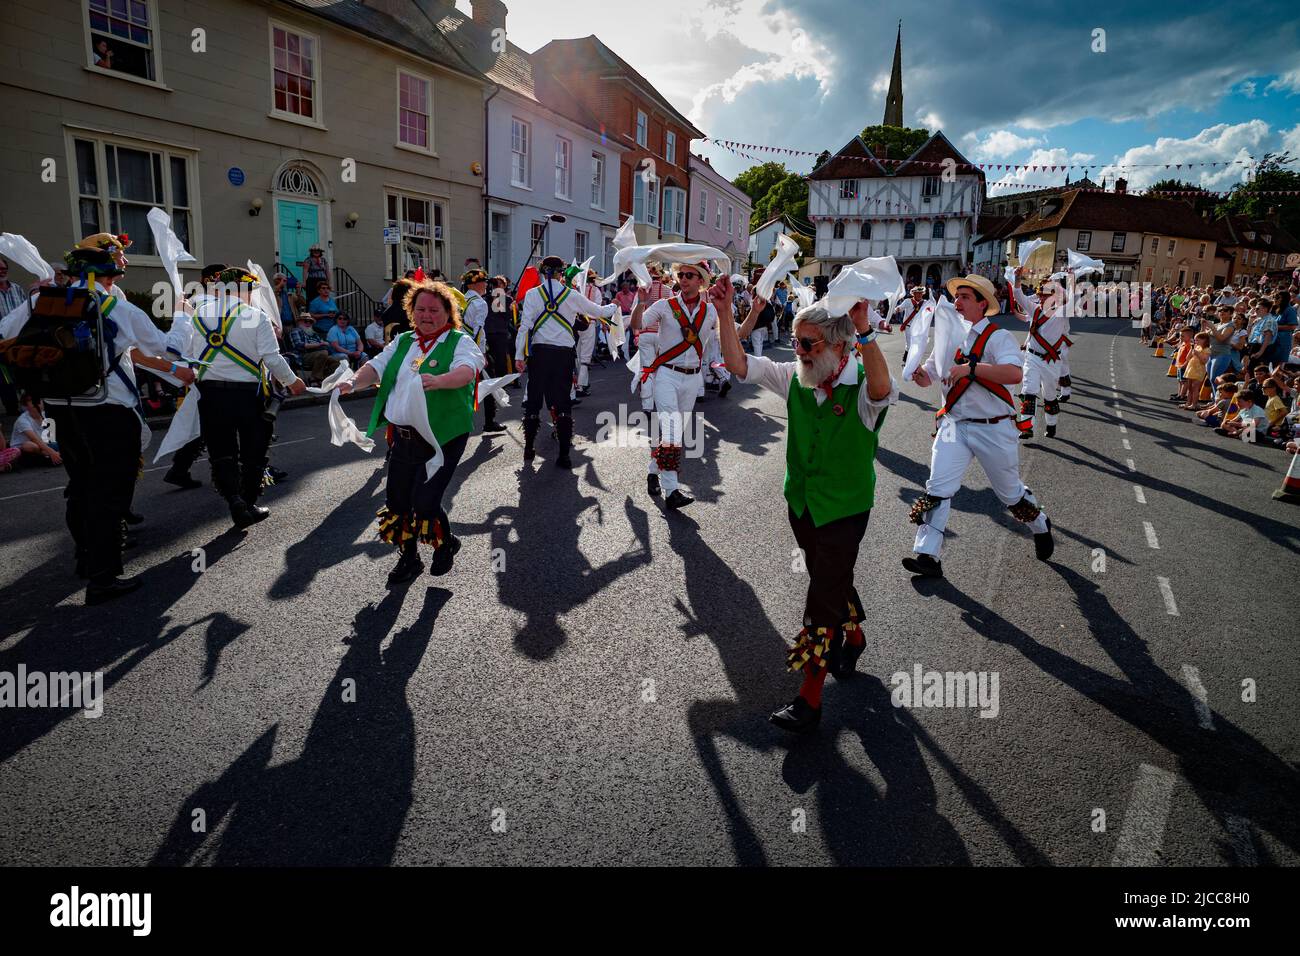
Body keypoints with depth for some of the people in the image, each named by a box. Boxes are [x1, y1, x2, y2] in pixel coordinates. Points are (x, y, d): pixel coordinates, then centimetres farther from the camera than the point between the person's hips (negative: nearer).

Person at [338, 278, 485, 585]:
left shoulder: (459, 341, -3)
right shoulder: (402, 342, 15)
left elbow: (467, 369, -23)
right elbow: (377, 366, 6)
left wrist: (438, 381, -42)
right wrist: (354, 382, -15)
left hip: (443, 436, -6)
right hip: (403, 435, 6)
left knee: (425, 501, -11)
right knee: (398, 501, 11)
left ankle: (445, 543, 21)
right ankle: (408, 559, 32)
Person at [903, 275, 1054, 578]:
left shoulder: (997, 337, -10)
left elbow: (1015, 373, -28)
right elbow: (928, 376, 12)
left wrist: (970, 367, -33)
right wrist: (919, 374, -11)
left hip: (994, 429, -4)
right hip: (954, 425, 4)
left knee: (1010, 491, 13)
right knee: (938, 487, -9)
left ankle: (1041, 527, 43)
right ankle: (927, 556, -7)